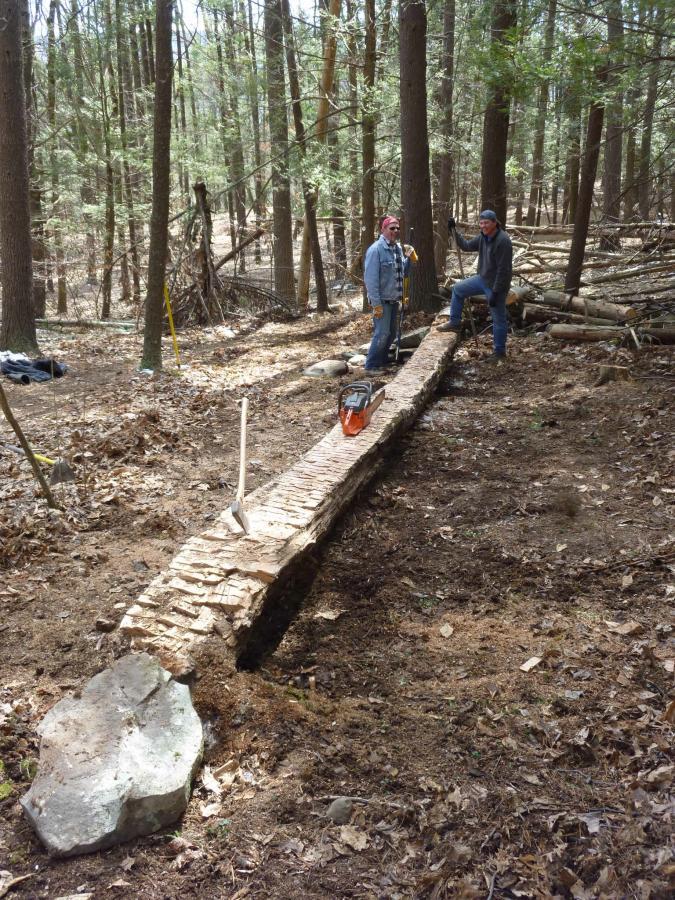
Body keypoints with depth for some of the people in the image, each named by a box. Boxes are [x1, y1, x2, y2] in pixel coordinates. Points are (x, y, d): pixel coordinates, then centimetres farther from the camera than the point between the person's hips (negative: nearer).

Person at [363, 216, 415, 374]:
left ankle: (382, 360, 27)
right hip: (382, 300, -8)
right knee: (382, 333, -10)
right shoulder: (376, 249, -16)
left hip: (394, 300, 8)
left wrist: (408, 258, -2)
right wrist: (376, 303, -23)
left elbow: (402, 273, 16)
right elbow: (370, 279, -20)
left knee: (391, 333, 14)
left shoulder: (398, 248, 8)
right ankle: (371, 365, -1)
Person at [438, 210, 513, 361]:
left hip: (496, 285, -9)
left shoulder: (503, 241, -26)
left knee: (498, 319, 3)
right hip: (482, 279, 9)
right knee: (458, 289, 18)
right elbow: (466, 246, 12)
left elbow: (503, 270, -26)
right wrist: (454, 232, -1)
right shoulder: (483, 237, 0)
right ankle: (455, 323, 28)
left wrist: (495, 292, -25)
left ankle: (499, 351, 16)